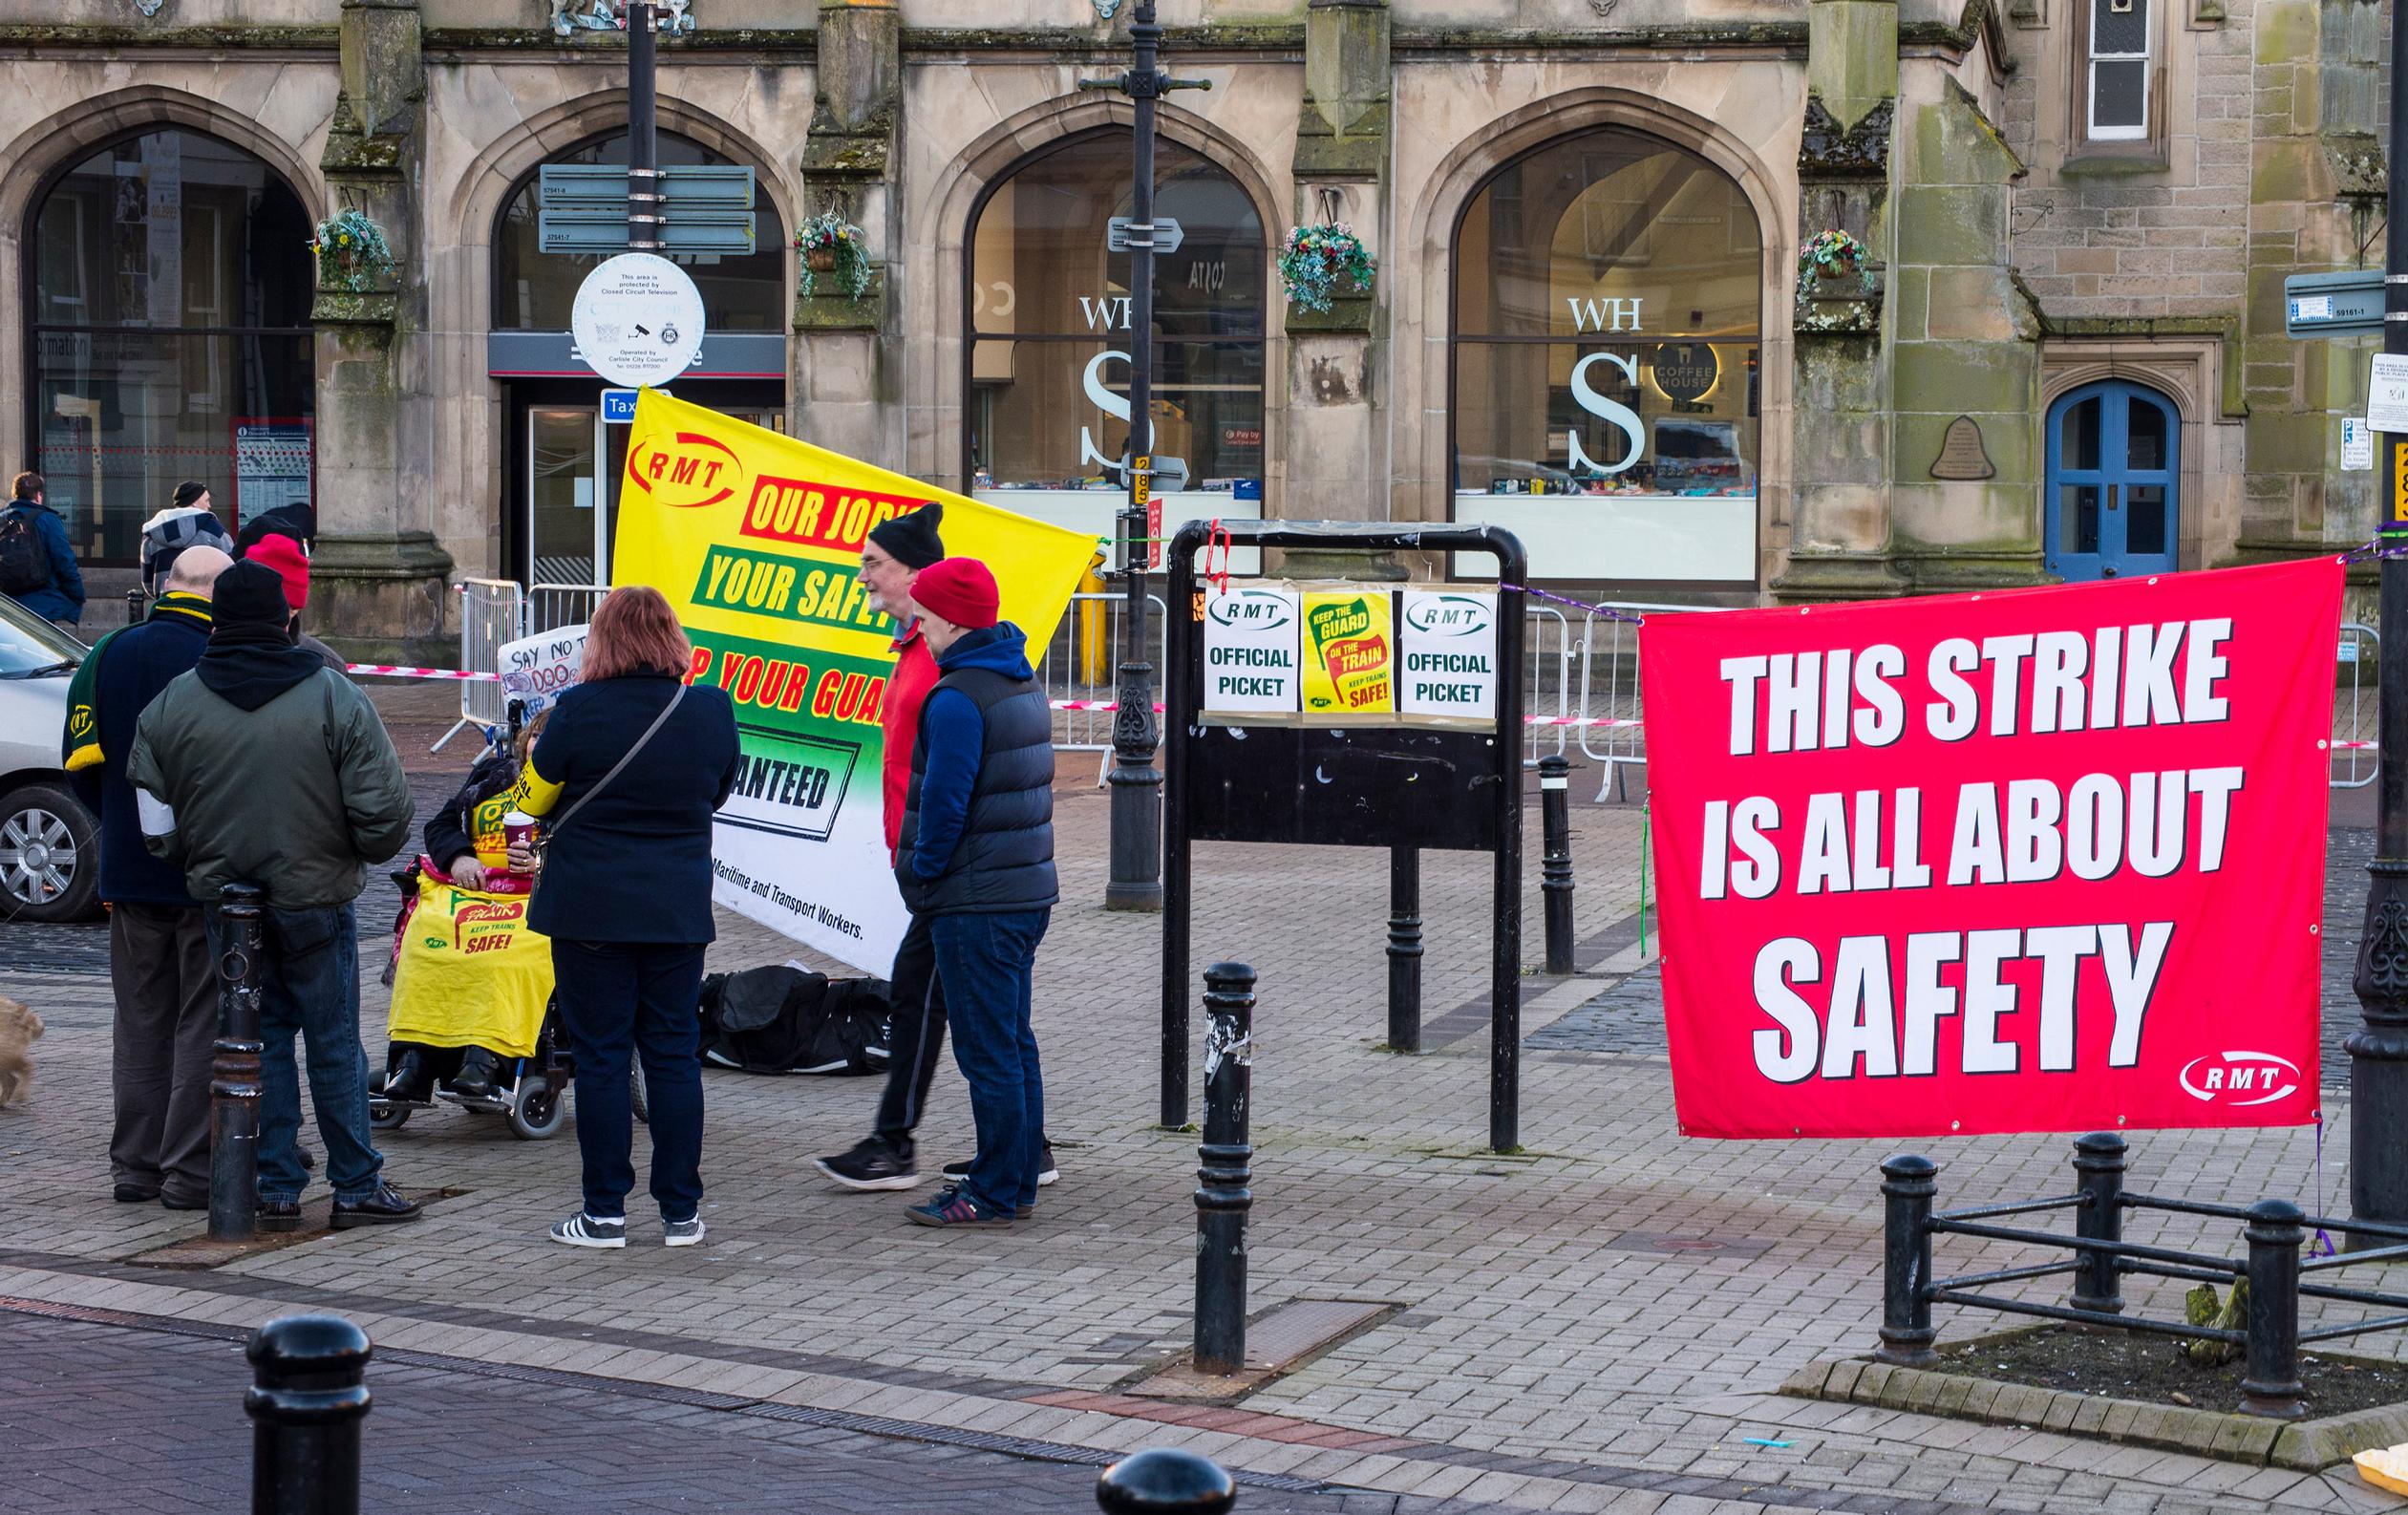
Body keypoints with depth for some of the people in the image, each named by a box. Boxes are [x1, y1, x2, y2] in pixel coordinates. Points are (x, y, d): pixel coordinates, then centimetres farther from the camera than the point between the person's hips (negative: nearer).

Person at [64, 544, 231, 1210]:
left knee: (140, 1023, 14)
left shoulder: (106, 657, 3)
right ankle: (189, 1172, 3)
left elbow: (82, 766, 7)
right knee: (203, 1024, 3)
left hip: (130, 873, 5)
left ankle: (136, 1166, 18)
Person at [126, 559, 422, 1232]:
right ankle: (357, 1187, 12)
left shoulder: (172, 704, -2)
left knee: (259, 1041, 11)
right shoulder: (335, 697, -10)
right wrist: (364, 850, 9)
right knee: (335, 1045, 6)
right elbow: (385, 811, -12)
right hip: (316, 900, -2)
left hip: (222, 900, 2)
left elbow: (154, 822, 1)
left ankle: (276, 1188, 12)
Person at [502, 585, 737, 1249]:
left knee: (600, 1057, 4)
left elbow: (532, 797, 0)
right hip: (679, 912, 3)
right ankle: (681, 1212, 12)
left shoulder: (579, 711, -13)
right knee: (674, 1055, 9)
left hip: (591, 910, -3)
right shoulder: (712, 710, -3)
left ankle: (605, 1213, 6)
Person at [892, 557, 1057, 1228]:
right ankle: (1017, 1183, 22)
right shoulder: (1022, 683, 13)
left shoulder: (957, 699, -17)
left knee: (987, 1052, -4)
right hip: (1027, 890, 10)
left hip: (976, 902, -10)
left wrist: (923, 872, -6)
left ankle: (992, 1194, 1)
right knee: (1014, 1044, 15)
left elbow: (944, 800, -22)